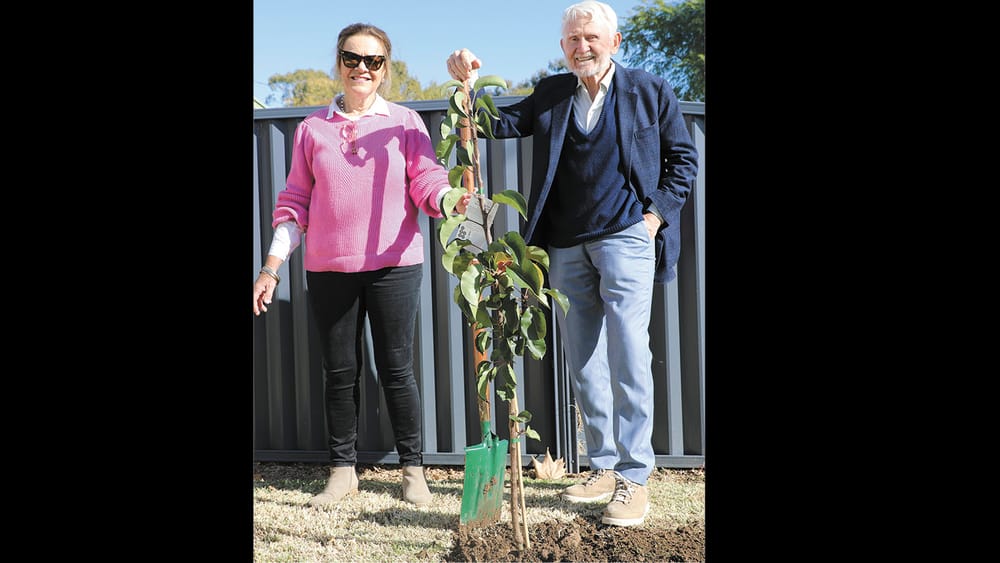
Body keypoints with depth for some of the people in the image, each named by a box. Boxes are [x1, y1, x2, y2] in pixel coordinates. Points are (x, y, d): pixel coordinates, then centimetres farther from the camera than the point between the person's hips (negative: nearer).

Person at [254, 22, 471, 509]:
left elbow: (426, 180, -3)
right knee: (339, 372, 7)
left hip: (393, 266, -2)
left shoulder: (405, 122, 6)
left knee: (396, 369, 2)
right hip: (328, 269, 2)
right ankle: (342, 470, 19)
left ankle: (412, 468, 14)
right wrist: (271, 267, 4)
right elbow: (296, 201, 10)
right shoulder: (312, 128, 10)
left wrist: (452, 198, -26)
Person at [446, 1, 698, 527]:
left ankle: (634, 478, -3)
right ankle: (604, 468, 17)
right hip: (567, 246, 4)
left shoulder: (649, 90, 6)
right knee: (583, 365, 7)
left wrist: (656, 213, -4)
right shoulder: (551, 94, 14)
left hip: (625, 237, -4)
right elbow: (500, 124, 10)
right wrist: (469, 84, -6)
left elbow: (683, 158, 8)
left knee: (628, 357, -11)